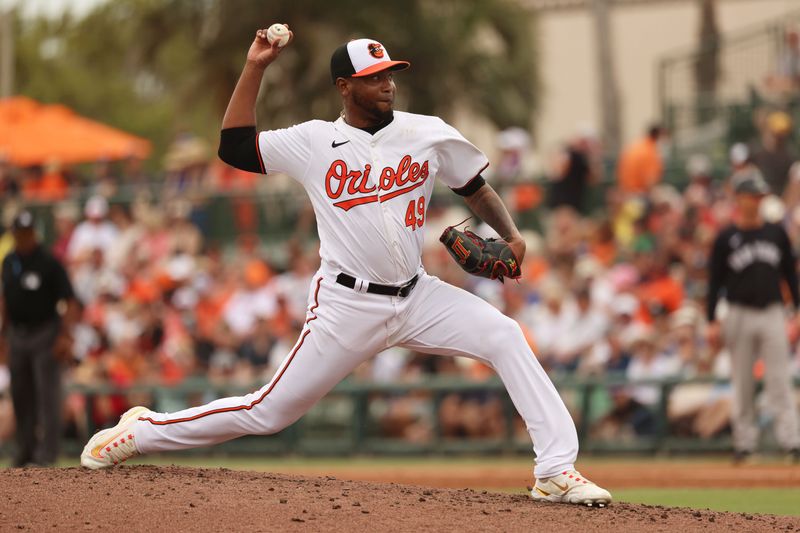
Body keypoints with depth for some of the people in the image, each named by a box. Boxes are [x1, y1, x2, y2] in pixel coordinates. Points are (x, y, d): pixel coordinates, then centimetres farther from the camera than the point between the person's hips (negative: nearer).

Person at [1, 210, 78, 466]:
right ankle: (26, 449, 21)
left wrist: (65, 336, -22)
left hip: (45, 332, -6)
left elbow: (70, 302, -13)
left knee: (47, 394, -7)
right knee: (21, 396, 11)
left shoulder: (49, 263, -11)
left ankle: (48, 451, -7)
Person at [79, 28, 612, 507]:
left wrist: (510, 235, -6)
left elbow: (477, 189, 12)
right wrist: (255, 68, -7)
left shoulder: (428, 133, 2)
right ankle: (141, 431, 16)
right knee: (270, 412, -1)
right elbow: (234, 147, -4)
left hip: (418, 297, 3)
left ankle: (557, 470, -18)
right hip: (348, 305, -3)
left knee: (504, 335, -18)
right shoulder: (313, 142, -2)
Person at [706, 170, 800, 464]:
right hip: (740, 315, -1)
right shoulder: (726, 238, 1)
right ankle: (744, 441, 8)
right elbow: (715, 281, 2)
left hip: (772, 314, 1)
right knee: (742, 382, 3)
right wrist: (712, 321, -3)